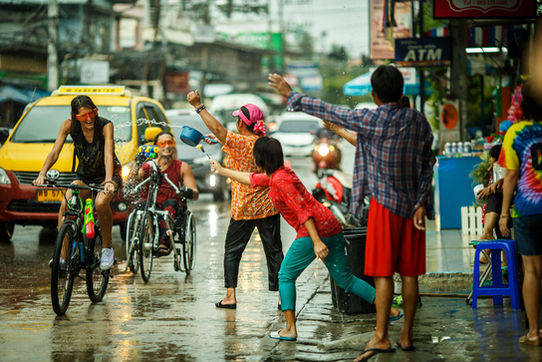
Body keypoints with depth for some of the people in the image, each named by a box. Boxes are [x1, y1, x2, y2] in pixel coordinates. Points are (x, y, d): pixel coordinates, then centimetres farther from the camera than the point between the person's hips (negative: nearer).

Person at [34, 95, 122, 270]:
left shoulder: (105, 125, -22)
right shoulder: (69, 126, -14)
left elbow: (108, 156, -32)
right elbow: (55, 152, -18)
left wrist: (108, 181, -49)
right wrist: (42, 173, -36)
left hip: (107, 175, -3)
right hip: (84, 176, 3)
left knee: (101, 202, -35)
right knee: (65, 205, -25)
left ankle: (107, 248, -14)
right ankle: (63, 257, -20)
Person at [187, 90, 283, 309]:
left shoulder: (241, 142, -16)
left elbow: (217, 129, -20)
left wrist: (198, 106, -14)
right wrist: (219, 142, 24)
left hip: (244, 208, -5)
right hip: (268, 207, 5)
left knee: (232, 250, 8)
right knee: (274, 250, 8)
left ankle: (230, 296, 5)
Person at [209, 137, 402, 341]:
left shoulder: (280, 181, -12)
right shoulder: (275, 176, 17)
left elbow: (302, 211, -19)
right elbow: (252, 179, 34)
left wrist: (317, 242, -24)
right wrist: (221, 170, 42)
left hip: (313, 231, -10)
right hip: (332, 228, 10)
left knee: (286, 276, 1)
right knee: (344, 279, 13)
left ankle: (290, 329, -2)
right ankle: (388, 310, 11)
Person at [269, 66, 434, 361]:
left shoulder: (372, 120, -12)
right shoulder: (419, 120, 2)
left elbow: (329, 112, -4)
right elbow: (427, 165, 1)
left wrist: (292, 96, 7)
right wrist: (422, 204, 2)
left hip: (385, 203, -5)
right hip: (413, 203, 5)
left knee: (383, 271, -5)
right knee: (409, 272, 6)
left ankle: (381, 337, -7)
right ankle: (406, 335, 10)